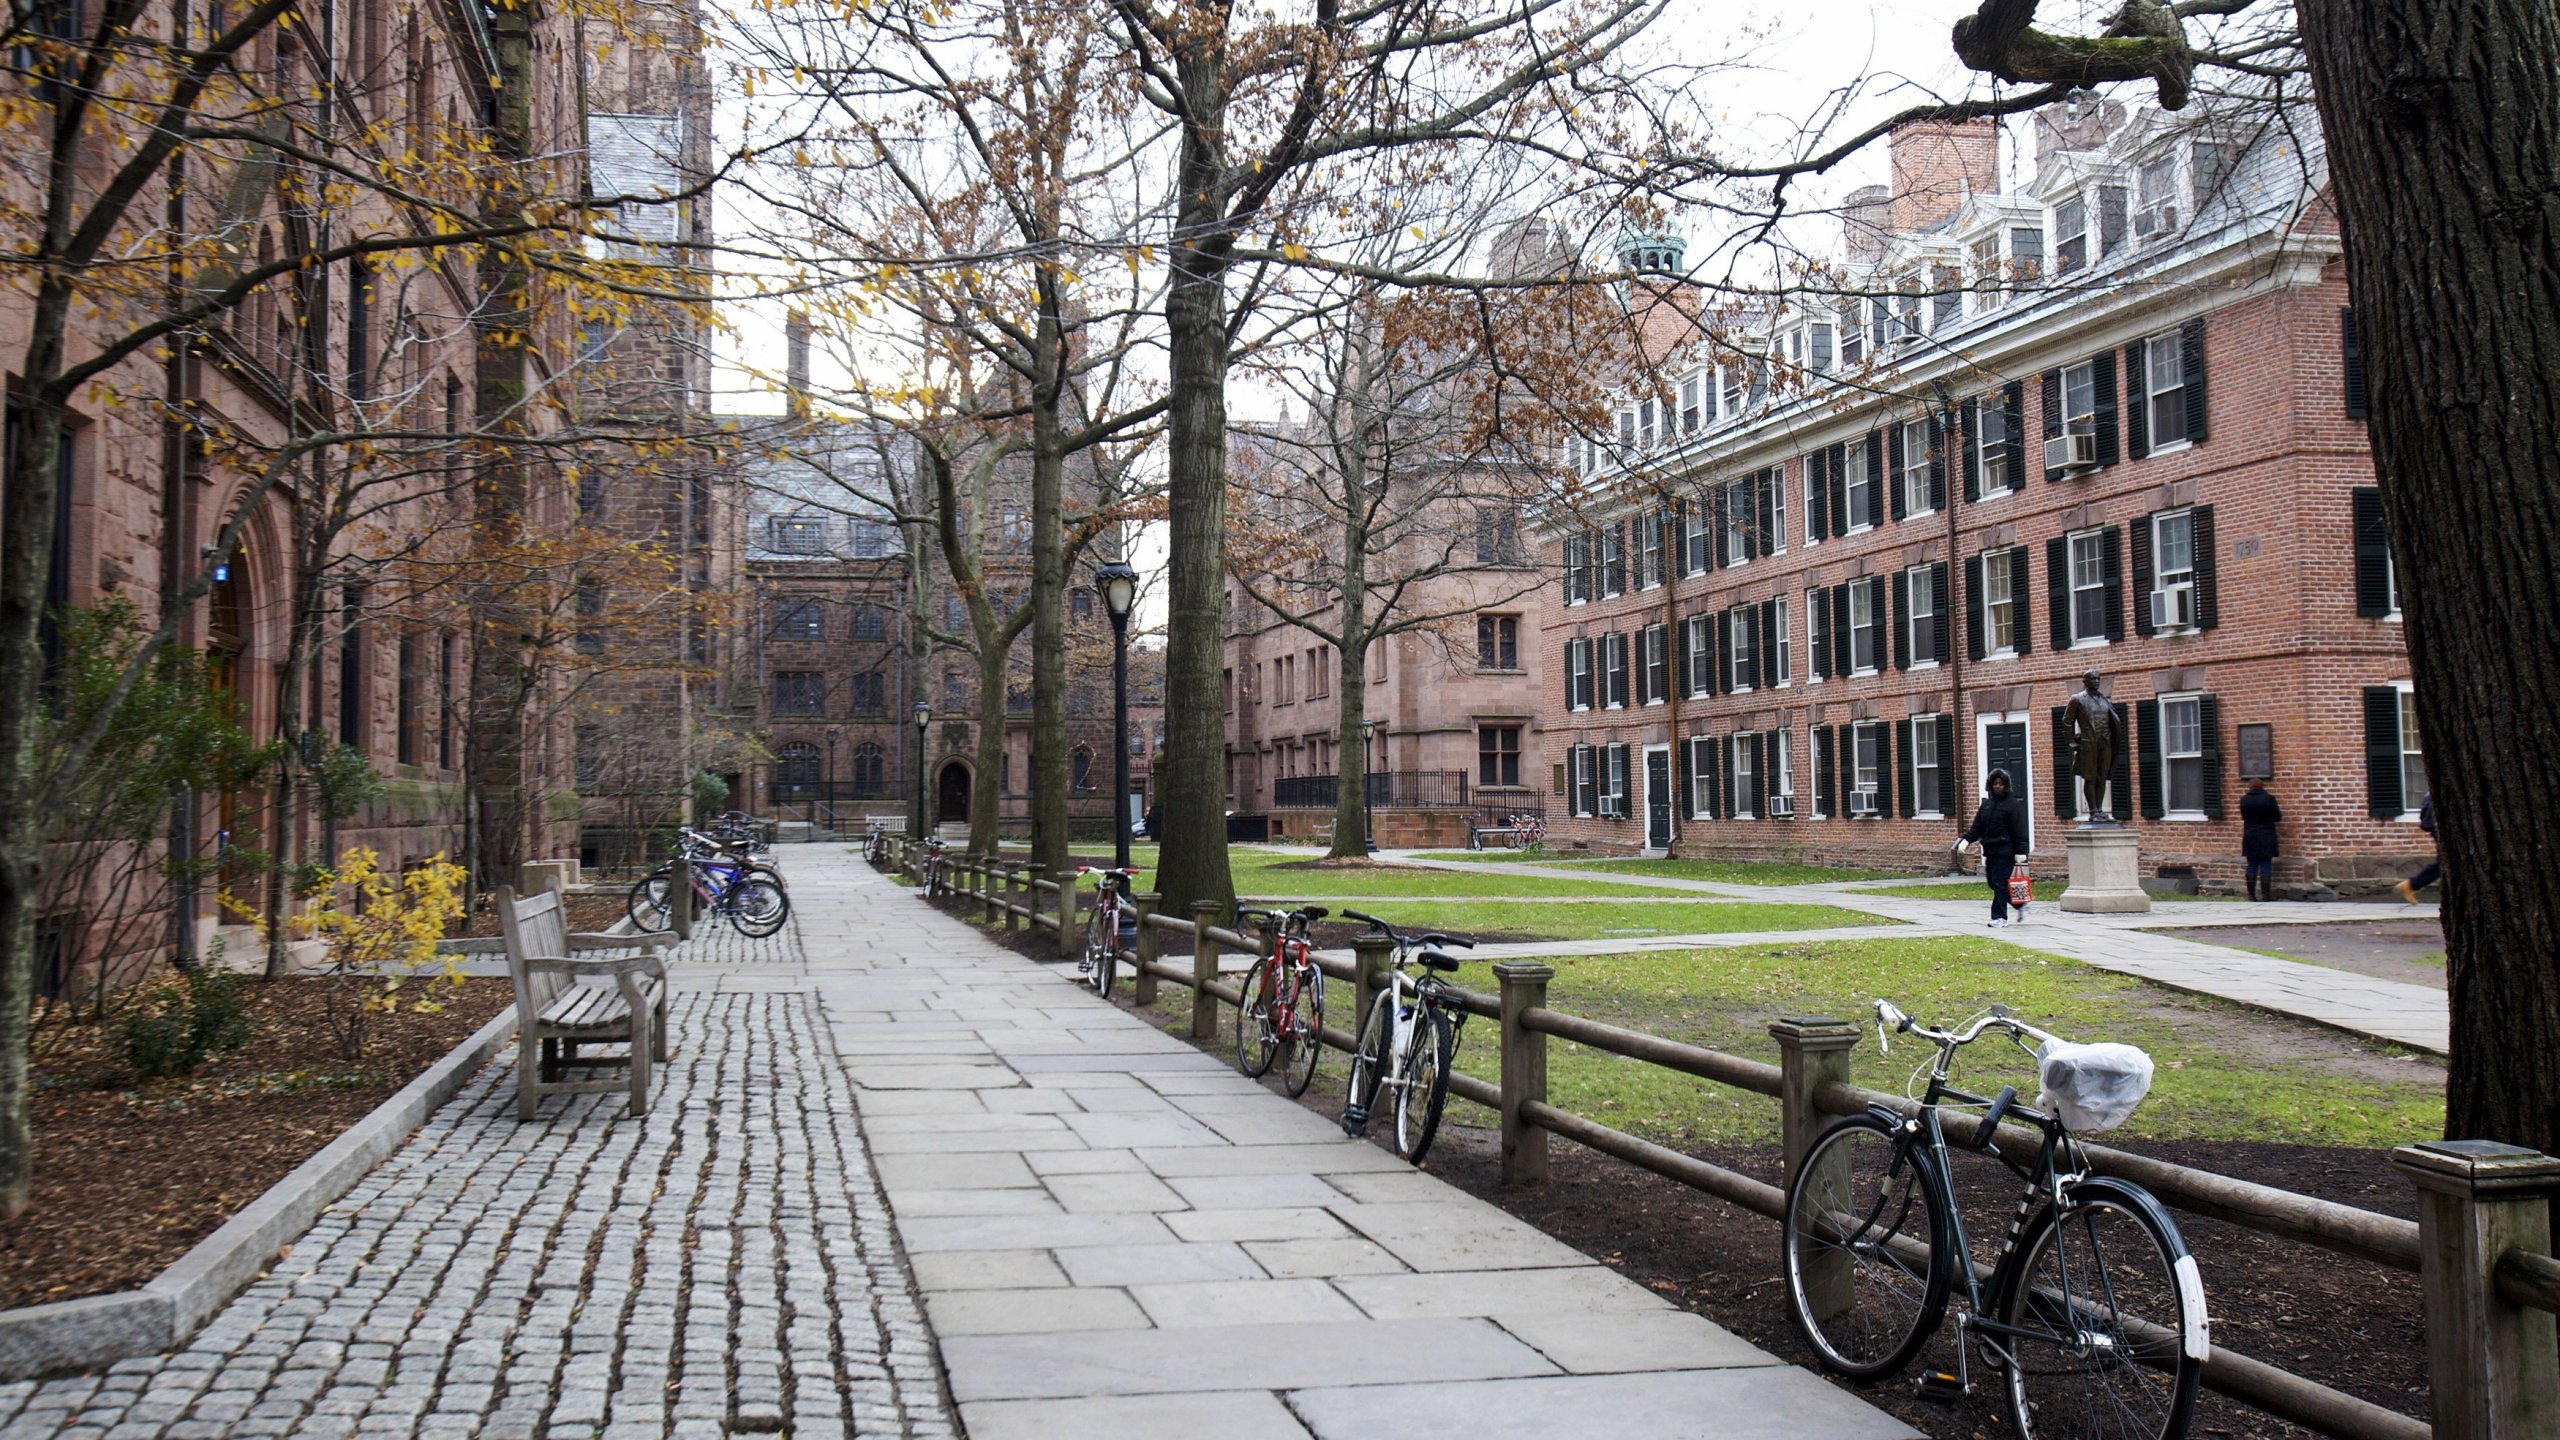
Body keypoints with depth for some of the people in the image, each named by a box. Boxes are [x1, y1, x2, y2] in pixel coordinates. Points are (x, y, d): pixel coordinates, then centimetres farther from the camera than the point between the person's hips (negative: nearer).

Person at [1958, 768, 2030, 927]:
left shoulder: (2013, 804, -5)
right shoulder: (1986, 804, 14)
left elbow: (2018, 831, -9)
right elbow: (1977, 827, 13)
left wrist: (2020, 852, -14)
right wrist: (1966, 840, -2)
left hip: (2005, 851, -7)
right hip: (1990, 851, 7)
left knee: (1999, 883, -7)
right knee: (1993, 883, 9)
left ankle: (1999, 917, 0)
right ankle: (2020, 905, 25)